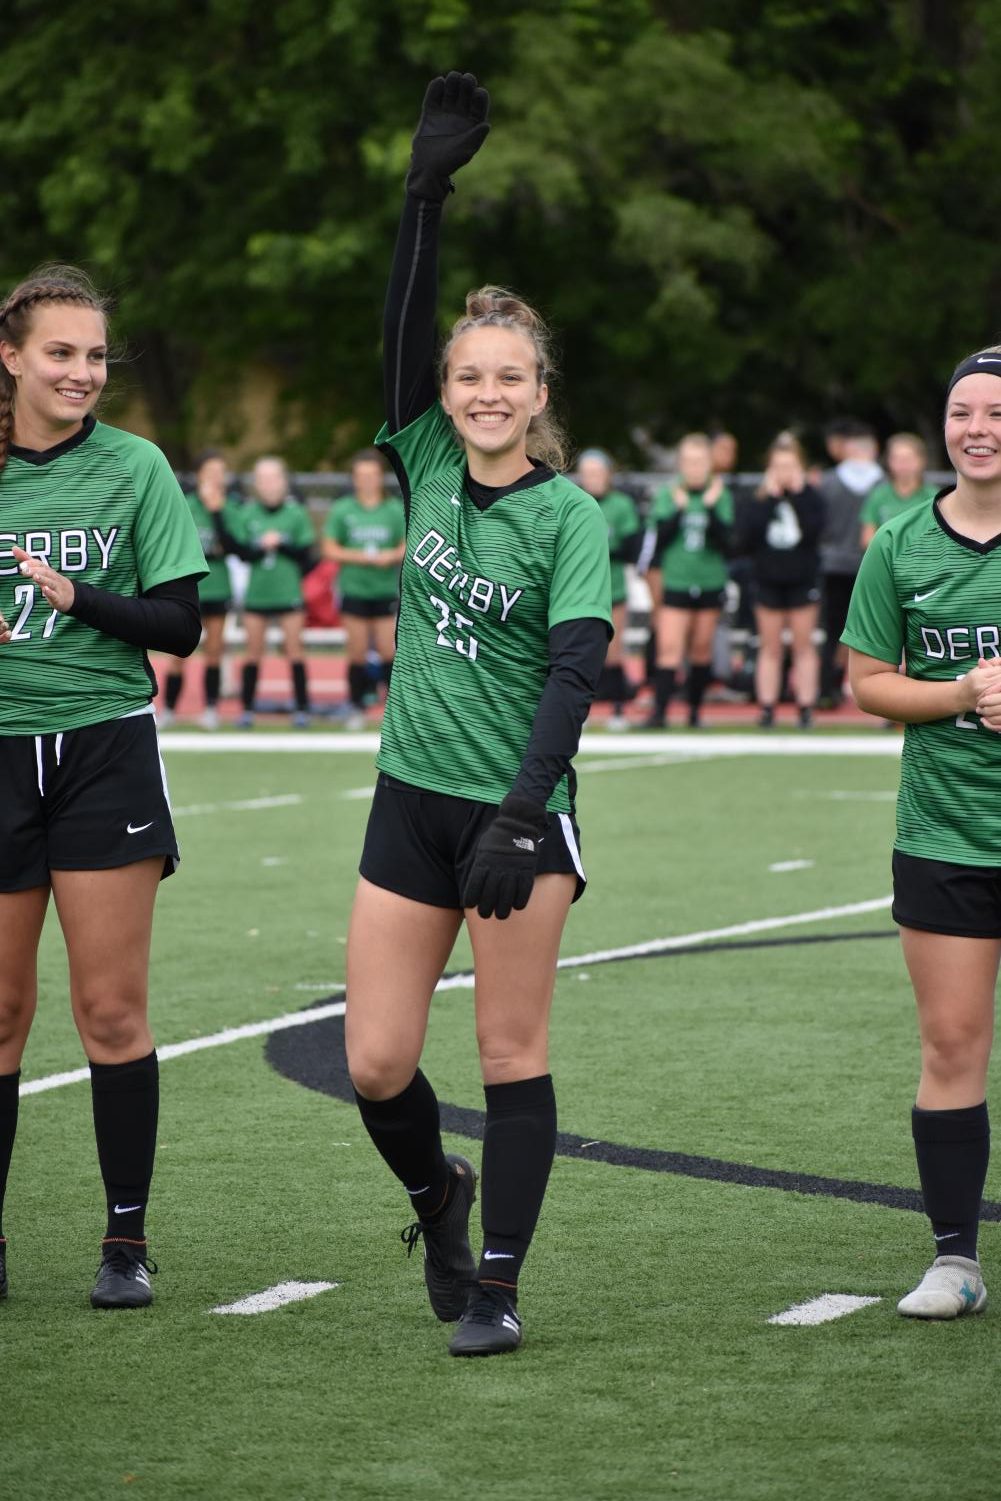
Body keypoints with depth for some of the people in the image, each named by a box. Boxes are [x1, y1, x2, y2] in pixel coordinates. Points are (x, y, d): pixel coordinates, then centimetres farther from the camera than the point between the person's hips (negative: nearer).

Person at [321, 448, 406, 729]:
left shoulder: (395, 510, 3)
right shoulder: (342, 510, 1)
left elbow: (408, 547, 6)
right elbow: (330, 550, 0)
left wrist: (392, 556, -15)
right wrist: (363, 557, -11)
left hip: (386, 591, 0)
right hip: (354, 589, 0)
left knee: (389, 651, -4)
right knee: (357, 652, 0)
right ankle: (357, 709, 8)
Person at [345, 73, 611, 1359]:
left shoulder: (569, 517, -8)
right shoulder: (424, 467, 4)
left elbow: (573, 673, -16)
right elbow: (405, 327, -7)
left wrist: (519, 816, -26)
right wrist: (428, 189, -16)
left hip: (520, 808, -4)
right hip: (412, 800, 4)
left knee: (511, 1052, 0)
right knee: (375, 1065, 2)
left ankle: (494, 1287, 7)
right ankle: (437, 1196, 32)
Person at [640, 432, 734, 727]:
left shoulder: (721, 496, 1)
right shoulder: (667, 496, 1)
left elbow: (725, 542, -8)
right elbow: (658, 538, -6)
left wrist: (710, 508, -17)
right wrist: (678, 509, -14)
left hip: (710, 584, 1)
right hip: (674, 584, -1)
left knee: (702, 649, 9)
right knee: (669, 648, -12)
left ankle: (694, 709, 22)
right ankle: (659, 711, -16)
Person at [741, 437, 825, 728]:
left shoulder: (810, 496, -1)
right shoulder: (760, 499, 1)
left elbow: (814, 530, -18)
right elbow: (749, 534, -13)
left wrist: (797, 495, -15)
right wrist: (770, 499, -13)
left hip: (802, 581, -1)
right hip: (768, 580, 1)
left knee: (803, 646, 4)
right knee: (770, 647, 6)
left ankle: (806, 707, 8)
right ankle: (767, 707, 8)